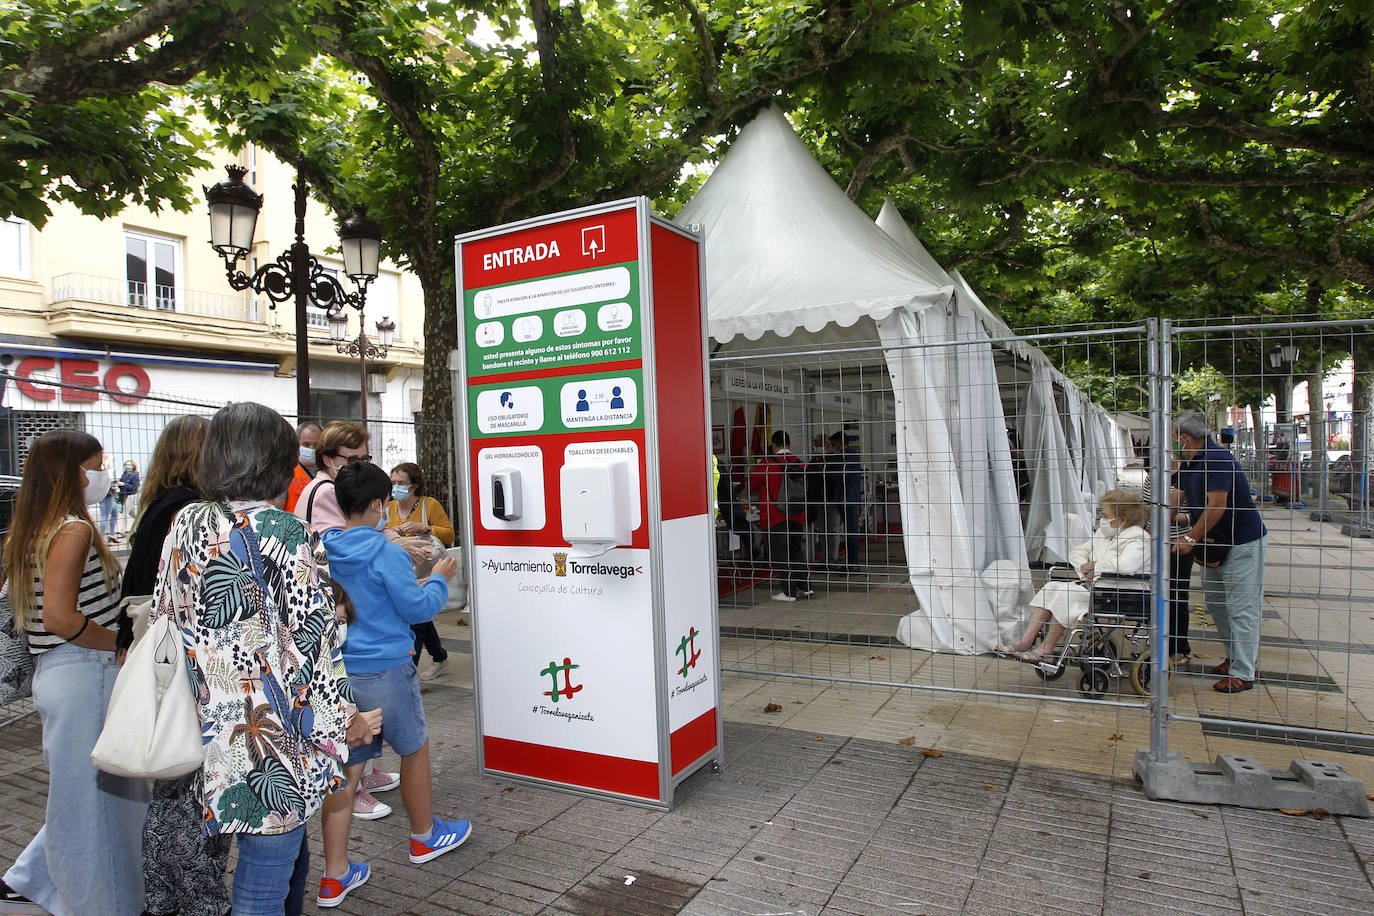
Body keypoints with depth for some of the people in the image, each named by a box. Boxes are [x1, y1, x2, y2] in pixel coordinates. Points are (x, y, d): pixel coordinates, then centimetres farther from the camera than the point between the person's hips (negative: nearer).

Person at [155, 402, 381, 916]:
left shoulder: (184, 526, 4)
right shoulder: (284, 534, -17)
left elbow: (164, 615, 12)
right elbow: (310, 636, -16)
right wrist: (346, 719, -5)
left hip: (212, 730, 8)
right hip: (275, 737, -7)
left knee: (291, 856, 25)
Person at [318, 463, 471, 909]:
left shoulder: (322, 552, 3)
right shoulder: (385, 553, -17)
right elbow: (418, 608, -12)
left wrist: (411, 584, 23)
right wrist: (439, 579, 5)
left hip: (335, 672, 6)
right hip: (383, 670, -6)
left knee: (345, 766, 11)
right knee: (414, 749, 16)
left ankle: (334, 876, 15)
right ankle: (424, 837, 35)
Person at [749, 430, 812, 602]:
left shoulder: (767, 464, -11)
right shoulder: (800, 464, 3)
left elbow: (752, 485, 0)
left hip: (774, 517, -5)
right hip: (797, 516, 5)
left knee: (779, 554, 2)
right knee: (795, 551, 18)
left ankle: (789, 592, 3)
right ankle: (805, 587, 18)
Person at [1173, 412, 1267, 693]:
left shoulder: (1217, 459, -21)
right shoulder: (1189, 464, 9)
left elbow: (1217, 506, -25)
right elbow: (1179, 497, 16)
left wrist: (1191, 538, -20)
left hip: (1242, 543, -10)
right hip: (1214, 544, 10)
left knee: (1241, 607, -4)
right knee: (1214, 601, 15)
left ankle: (1243, 673, 1)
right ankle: (1235, 656, 29)